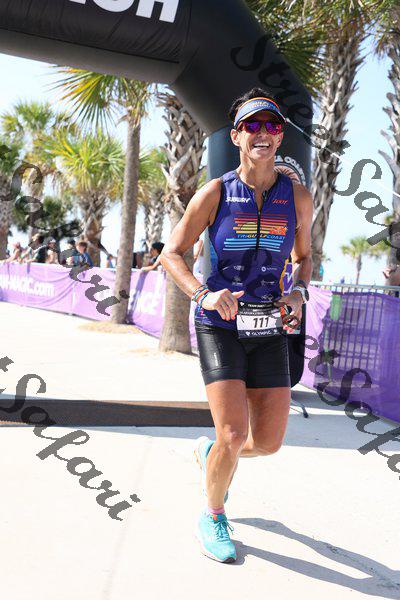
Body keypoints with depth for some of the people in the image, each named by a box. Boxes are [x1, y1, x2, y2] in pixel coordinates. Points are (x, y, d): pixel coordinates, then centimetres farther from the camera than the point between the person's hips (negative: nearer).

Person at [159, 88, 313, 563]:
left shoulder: (297, 197, 4)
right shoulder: (215, 193, -4)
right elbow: (171, 253, 0)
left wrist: (299, 293, -3)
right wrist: (203, 294, -18)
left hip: (269, 330, 4)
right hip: (219, 326, -3)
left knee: (269, 442, 3)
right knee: (234, 436, -12)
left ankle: (207, 452, 38)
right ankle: (212, 518, 18)